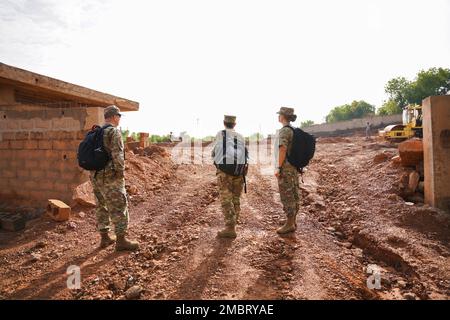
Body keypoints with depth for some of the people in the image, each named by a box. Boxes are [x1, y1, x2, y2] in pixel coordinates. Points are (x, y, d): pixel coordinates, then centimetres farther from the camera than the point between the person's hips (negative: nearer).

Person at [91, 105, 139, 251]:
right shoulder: (114, 131, -12)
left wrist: (95, 172, 19)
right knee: (119, 208, -2)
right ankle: (121, 240, 4)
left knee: (102, 207, 15)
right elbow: (117, 154, -20)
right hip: (110, 176, -9)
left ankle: (104, 237, 25)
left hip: (96, 176, 9)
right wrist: (120, 172, -12)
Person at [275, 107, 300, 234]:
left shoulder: (284, 131, -15)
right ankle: (293, 222, 22)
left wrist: (278, 168, -20)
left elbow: (282, 150, -23)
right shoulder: (294, 130, 13)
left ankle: (289, 225, 4)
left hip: (286, 168, -9)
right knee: (293, 195, 12)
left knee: (287, 196, -3)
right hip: (294, 167, 9)